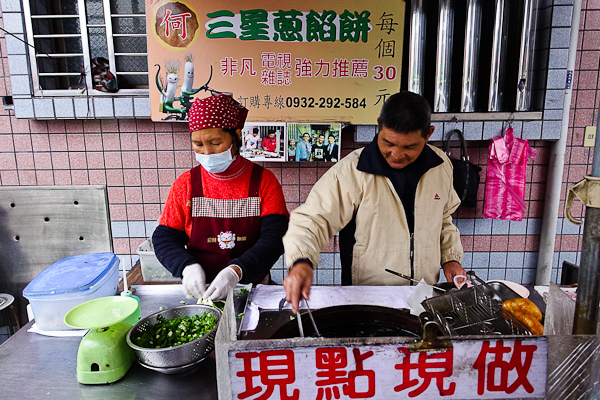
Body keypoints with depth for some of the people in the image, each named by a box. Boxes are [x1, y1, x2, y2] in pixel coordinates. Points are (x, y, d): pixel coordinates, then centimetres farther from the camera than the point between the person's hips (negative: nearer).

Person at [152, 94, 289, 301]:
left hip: (253, 288, -1)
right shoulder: (186, 183, 4)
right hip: (199, 291, 2)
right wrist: (188, 266, -14)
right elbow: (164, 239, 6)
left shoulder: (264, 181, -2)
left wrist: (236, 271, -25)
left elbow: (274, 238, -10)